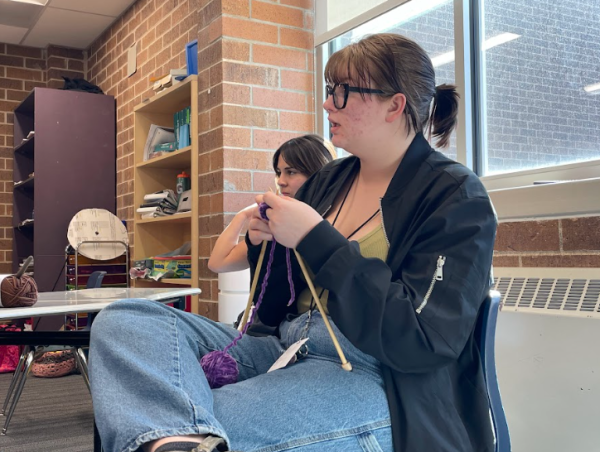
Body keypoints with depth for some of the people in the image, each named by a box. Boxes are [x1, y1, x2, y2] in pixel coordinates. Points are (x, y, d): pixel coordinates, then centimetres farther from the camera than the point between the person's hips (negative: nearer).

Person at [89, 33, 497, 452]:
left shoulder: (456, 197, -5)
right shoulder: (328, 181, 13)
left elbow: (425, 342, -18)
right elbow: (275, 311, 19)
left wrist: (317, 240, -19)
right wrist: (265, 246, -3)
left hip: (376, 380, -8)